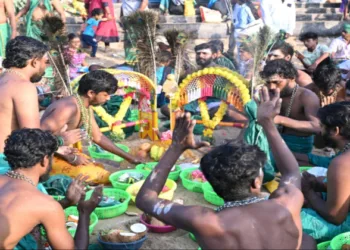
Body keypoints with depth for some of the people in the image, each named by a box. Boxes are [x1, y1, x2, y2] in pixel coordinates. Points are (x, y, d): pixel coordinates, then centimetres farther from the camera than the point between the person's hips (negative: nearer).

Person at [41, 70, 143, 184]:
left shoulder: (86, 108, 5)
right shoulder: (69, 108, -27)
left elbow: (98, 137, 14)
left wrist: (128, 157, 12)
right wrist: (71, 158, -24)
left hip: (61, 153, 10)